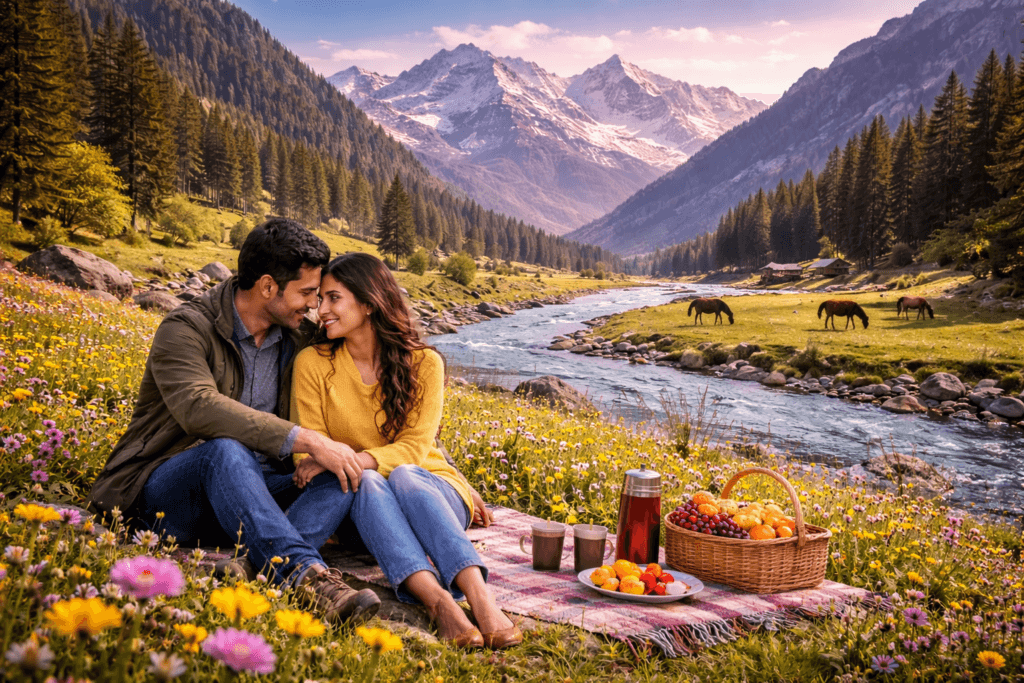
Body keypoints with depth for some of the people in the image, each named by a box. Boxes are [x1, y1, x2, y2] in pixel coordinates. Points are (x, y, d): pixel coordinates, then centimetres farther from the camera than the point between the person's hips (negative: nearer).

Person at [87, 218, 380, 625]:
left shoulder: (300, 339, 10)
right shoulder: (185, 329, -10)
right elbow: (198, 408, -29)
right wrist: (303, 440, -33)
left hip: (251, 491, 6)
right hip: (161, 492, -5)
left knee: (343, 477, -20)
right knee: (225, 451, -38)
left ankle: (261, 568, -46)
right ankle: (305, 575, -52)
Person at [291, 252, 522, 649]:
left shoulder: (423, 363, -4)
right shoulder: (312, 364, -1)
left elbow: (414, 447, -12)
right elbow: (309, 450, -3)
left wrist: (356, 459, -32)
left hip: (428, 486, 0)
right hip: (358, 502, 1)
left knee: (403, 476, -36)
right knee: (367, 481, -35)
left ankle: (480, 598, -55)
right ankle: (438, 601, -56)